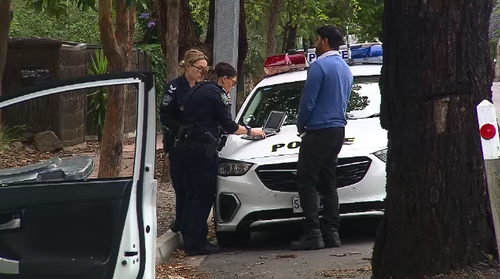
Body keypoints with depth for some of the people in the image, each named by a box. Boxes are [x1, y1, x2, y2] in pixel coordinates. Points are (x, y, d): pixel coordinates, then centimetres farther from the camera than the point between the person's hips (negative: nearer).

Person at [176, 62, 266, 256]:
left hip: (186, 144, 9)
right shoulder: (216, 93, -8)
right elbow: (229, 126, -6)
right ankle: (196, 243, -8)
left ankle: (189, 239, 13)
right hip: (202, 147, -9)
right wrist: (250, 131, 9)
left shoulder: (198, 89, 19)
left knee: (191, 194, 12)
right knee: (204, 195, -6)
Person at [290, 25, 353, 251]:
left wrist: (301, 126, 3)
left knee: (306, 183, -6)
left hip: (319, 132, -9)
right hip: (338, 131, 9)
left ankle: (312, 234, -12)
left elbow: (308, 102, -15)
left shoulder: (320, 66, -13)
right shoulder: (345, 69, 16)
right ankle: (331, 233, 7)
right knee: (328, 184, 11)